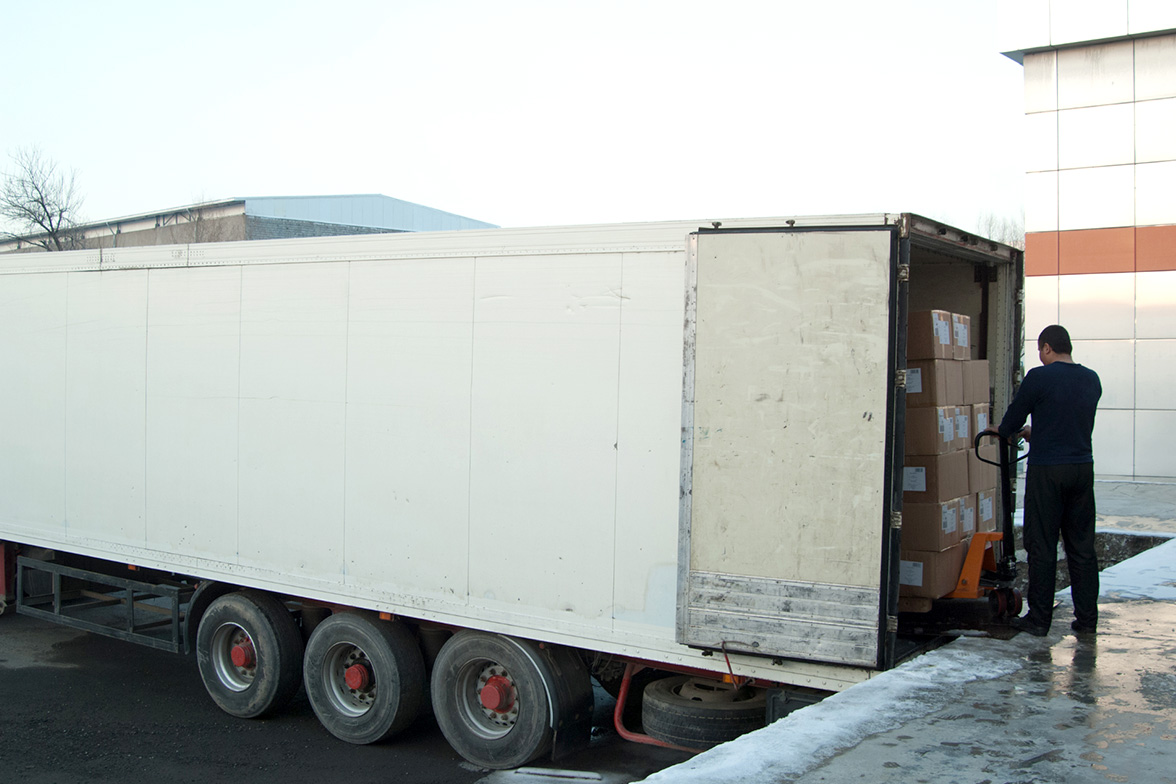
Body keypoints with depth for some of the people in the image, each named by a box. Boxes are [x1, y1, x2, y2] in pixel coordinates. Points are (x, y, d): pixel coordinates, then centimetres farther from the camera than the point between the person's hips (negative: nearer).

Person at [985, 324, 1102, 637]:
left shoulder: (1039, 377, -10)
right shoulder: (1092, 380, 9)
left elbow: (1014, 417, -3)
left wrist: (1004, 431, 21)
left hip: (1047, 471, -5)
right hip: (1083, 469, 5)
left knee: (1042, 547, 1)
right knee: (1082, 546, 11)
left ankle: (1039, 619, 6)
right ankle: (1087, 617, 15)